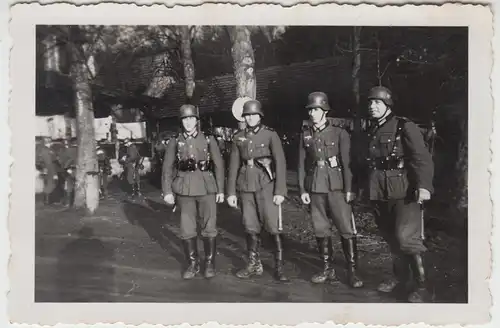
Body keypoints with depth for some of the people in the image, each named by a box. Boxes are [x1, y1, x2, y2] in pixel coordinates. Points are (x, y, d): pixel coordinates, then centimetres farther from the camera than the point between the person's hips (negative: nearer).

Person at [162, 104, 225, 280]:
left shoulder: (209, 139, 2)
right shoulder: (174, 142, 4)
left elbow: (219, 165, 2)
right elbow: (167, 167, 3)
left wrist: (221, 190, -1)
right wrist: (167, 191, -5)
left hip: (207, 188, -1)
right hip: (184, 189, 1)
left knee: (209, 228, 4)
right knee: (187, 229, 5)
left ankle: (209, 263, 19)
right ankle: (193, 264, 21)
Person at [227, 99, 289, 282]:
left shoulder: (270, 135, -3)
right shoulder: (238, 137, 8)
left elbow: (280, 163, -8)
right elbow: (234, 165, 8)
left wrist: (280, 191, -15)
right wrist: (231, 192, 4)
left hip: (266, 185, -4)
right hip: (246, 186, 4)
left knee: (273, 227, -5)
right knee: (250, 227, 9)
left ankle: (279, 266, 7)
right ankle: (254, 265, 22)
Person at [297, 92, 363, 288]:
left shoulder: (340, 133, -2)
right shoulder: (305, 135, 8)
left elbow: (347, 162, -5)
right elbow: (302, 164, 8)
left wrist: (349, 189, -9)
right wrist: (302, 189, 4)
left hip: (336, 186, -3)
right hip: (315, 188, 4)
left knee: (347, 229, -3)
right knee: (321, 230, 9)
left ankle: (352, 272, 7)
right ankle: (328, 269, 21)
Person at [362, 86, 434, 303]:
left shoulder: (405, 127, -7)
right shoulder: (370, 131, 12)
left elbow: (422, 158, -14)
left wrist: (424, 185, -26)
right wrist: (366, 187, 20)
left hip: (403, 191, -6)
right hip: (379, 193, 7)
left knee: (406, 236, -12)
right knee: (390, 237, 15)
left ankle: (420, 285, 4)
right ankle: (401, 275, 34)